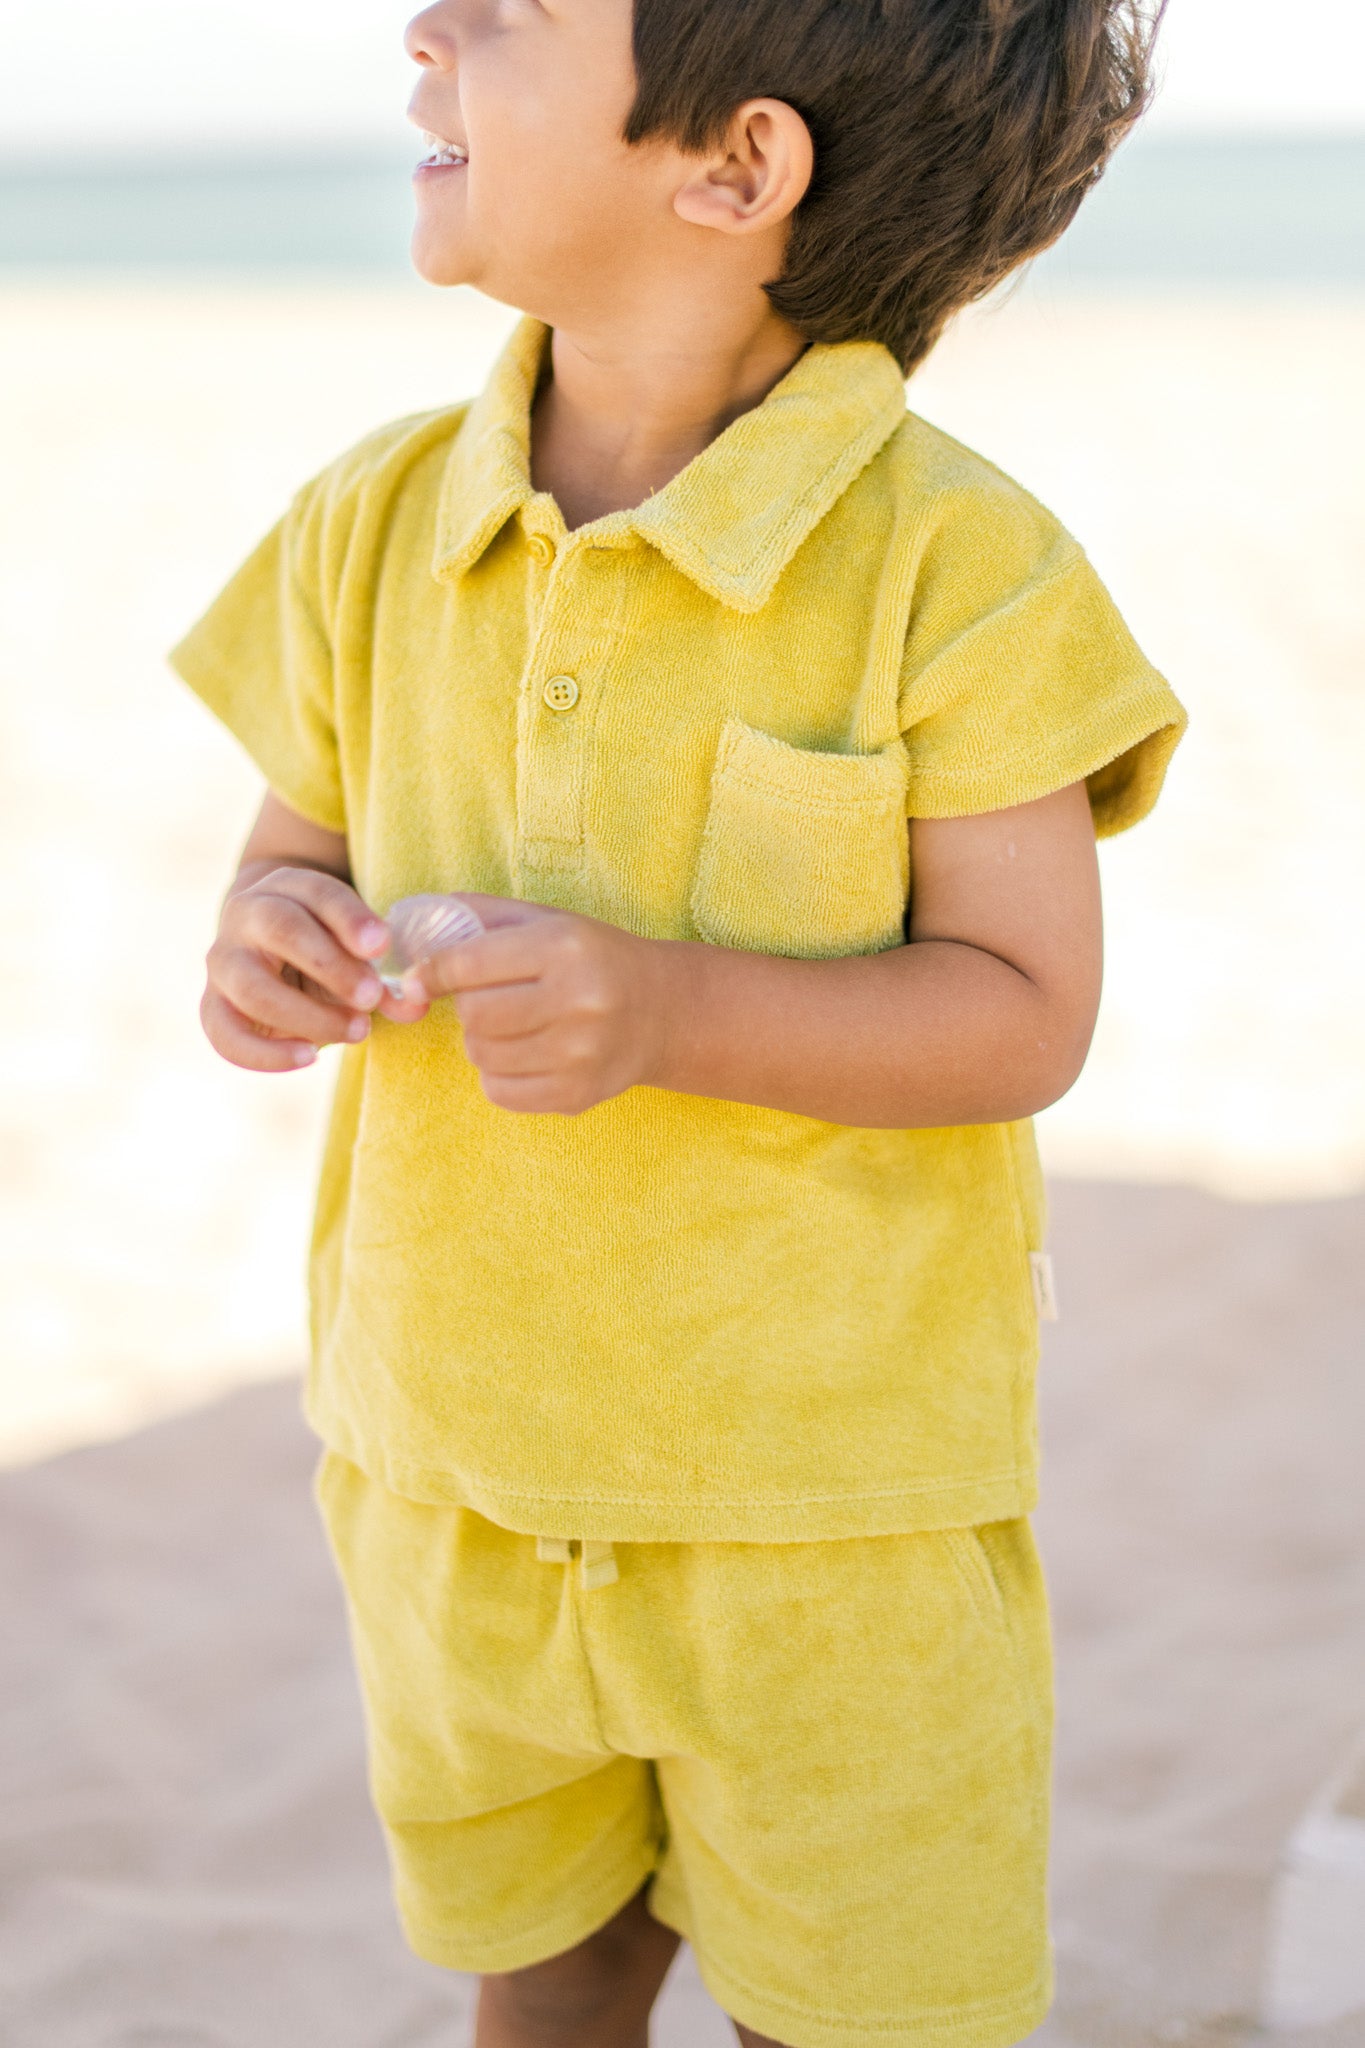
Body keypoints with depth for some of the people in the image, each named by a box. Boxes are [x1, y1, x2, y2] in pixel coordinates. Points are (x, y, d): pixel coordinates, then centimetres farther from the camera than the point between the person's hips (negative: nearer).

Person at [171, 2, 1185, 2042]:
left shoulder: (953, 562, -17)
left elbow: (1026, 1014, -16)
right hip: (456, 1470, 4)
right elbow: (298, 857, 6)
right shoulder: (377, 526, -3)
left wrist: (668, 1011, -31)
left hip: (830, 1506, -4)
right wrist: (272, 945, -18)